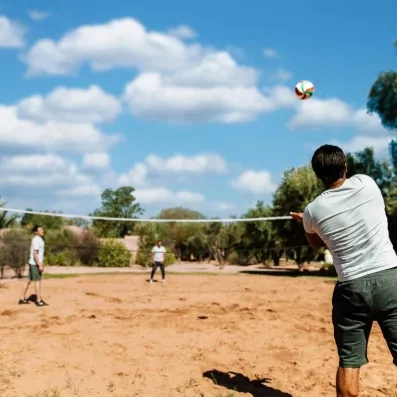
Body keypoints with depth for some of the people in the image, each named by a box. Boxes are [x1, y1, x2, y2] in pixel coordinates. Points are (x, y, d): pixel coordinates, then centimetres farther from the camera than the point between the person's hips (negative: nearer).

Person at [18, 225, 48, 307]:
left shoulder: (39, 239, 14)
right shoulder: (36, 240, -16)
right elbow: (35, 253, -22)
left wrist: (40, 263, 23)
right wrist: (39, 265, -25)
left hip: (36, 263, 10)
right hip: (35, 264, -10)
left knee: (30, 281, 13)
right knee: (37, 281, -7)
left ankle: (23, 299, 19)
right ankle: (39, 301, -4)